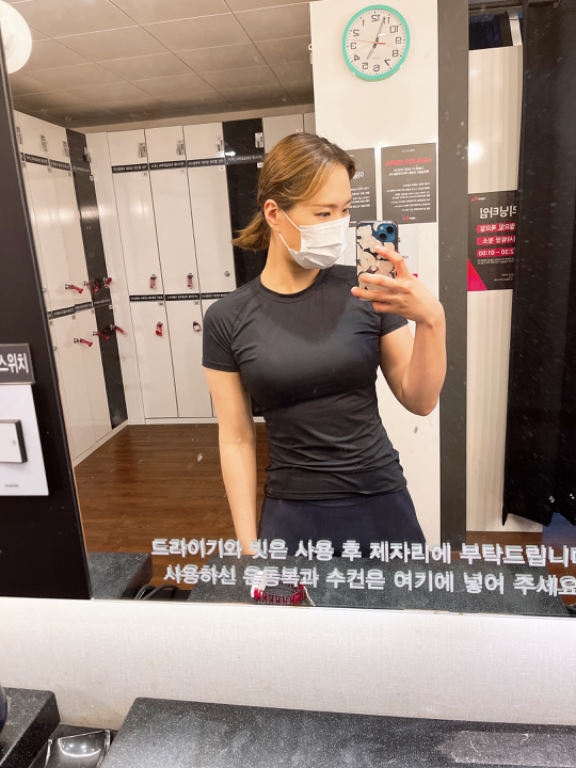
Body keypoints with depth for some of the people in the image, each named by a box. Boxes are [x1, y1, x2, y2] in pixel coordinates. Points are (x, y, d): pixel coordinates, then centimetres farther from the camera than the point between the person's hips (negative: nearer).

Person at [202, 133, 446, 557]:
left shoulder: (365, 291, -6)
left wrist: (432, 321, -20)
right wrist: (248, 544, -2)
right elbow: (236, 438, -3)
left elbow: (421, 401, -3)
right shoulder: (228, 320, -7)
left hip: (382, 505, 1)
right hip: (293, 516, -1)